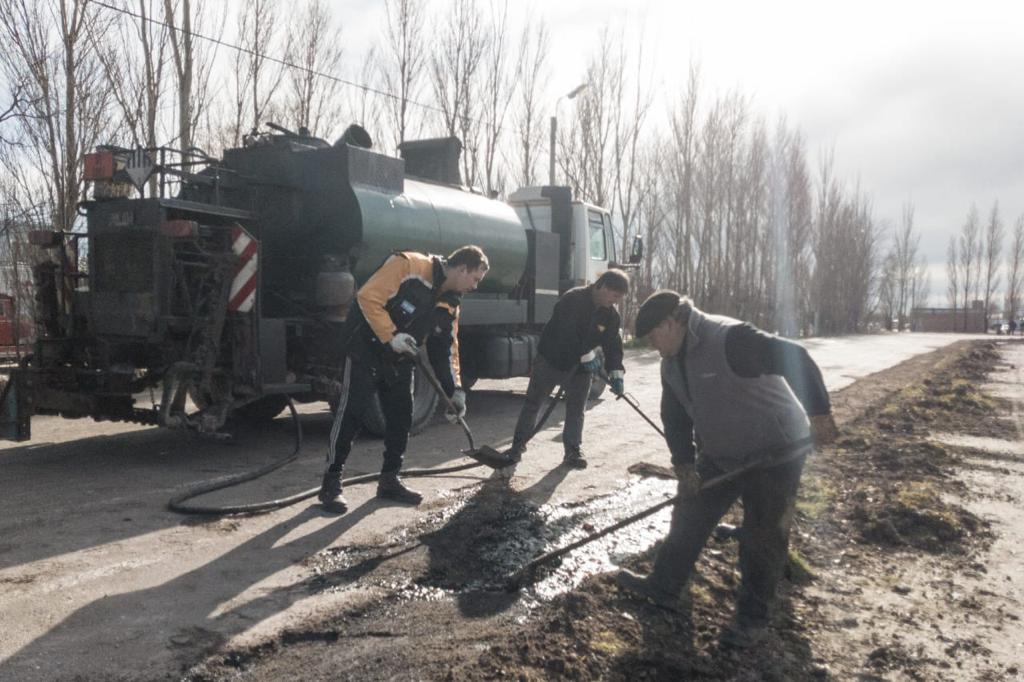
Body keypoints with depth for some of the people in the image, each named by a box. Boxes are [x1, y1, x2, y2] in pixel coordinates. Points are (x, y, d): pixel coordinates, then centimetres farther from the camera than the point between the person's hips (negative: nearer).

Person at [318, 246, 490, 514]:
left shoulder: (450, 303, 4)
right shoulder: (409, 266, -21)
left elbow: (446, 348, 8)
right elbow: (368, 297, -24)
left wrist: (455, 390, 0)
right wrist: (391, 336, -27)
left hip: (399, 360, 8)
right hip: (366, 350, -8)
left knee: (401, 417, 7)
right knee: (350, 413, -5)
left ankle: (389, 480, 20)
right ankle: (331, 483, 4)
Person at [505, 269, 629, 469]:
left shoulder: (611, 314, -3)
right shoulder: (573, 299, -24)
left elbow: (613, 345, -2)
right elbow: (567, 334, -31)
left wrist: (616, 373, -13)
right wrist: (587, 355, -31)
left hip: (581, 367, 5)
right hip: (551, 360, -5)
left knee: (576, 409, 3)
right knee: (532, 403, 2)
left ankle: (573, 451, 14)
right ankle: (518, 446, 12)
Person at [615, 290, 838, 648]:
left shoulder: (729, 339, -26)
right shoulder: (672, 364, 2)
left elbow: (795, 359, -29)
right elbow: (675, 416, 8)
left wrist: (818, 412, -32)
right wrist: (684, 462, -1)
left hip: (773, 453, -8)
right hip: (719, 456, 8)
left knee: (762, 536, 2)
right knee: (688, 518, 11)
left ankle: (752, 618, 16)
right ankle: (663, 588, 26)